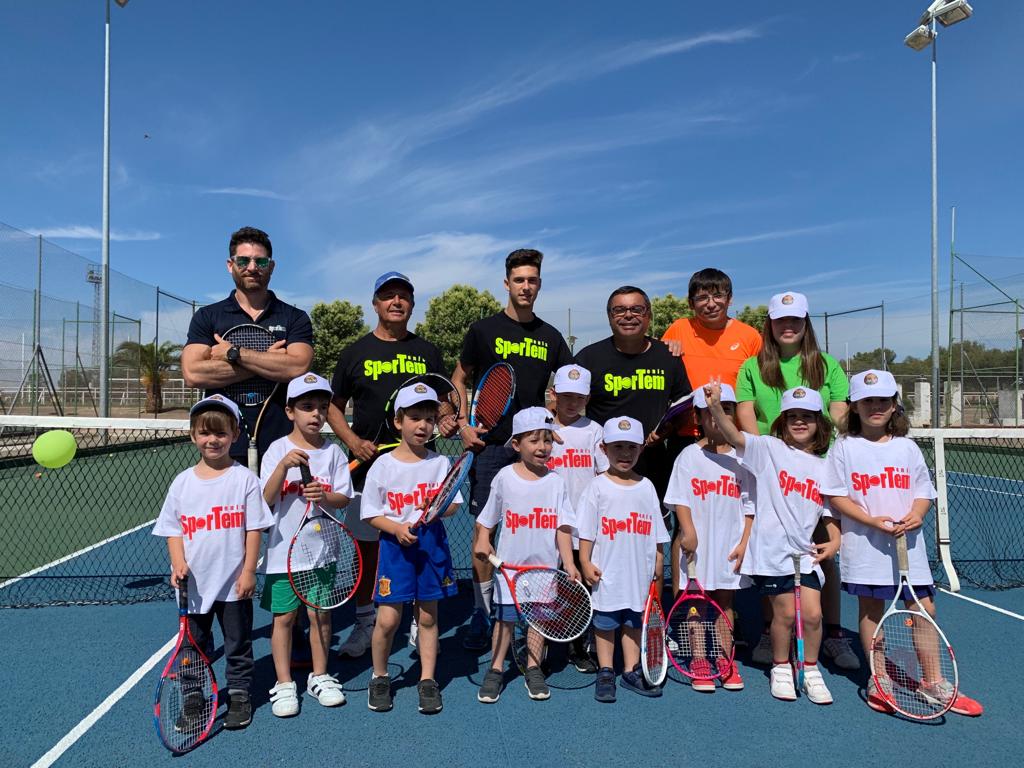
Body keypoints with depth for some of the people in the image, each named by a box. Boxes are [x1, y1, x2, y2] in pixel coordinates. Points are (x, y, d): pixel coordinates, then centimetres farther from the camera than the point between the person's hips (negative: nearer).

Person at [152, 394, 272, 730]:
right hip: (195, 584, 3)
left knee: (238, 644, 11)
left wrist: (249, 571, -9)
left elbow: (254, 529, -6)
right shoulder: (182, 482, 2)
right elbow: (173, 530, 5)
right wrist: (179, 564, -10)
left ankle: (239, 695, 27)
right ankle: (193, 697, 31)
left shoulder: (244, 479, -7)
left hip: (234, 583, -2)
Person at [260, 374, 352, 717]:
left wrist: (325, 497, -23)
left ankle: (319, 677, 27)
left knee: (320, 614, 10)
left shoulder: (333, 452, 0)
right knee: (284, 616, 7)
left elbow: (343, 498, -2)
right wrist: (284, 466, -25)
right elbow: (265, 499, -11)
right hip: (284, 550, -1)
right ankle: (284, 684, 21)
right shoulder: (277, 450, -4)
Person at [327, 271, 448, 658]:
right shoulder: (355, 353, 6)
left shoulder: (428, 352, 9)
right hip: (368, 467, 0)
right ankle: (365, 623, 22)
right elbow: (333, 406, 9)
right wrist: (352, 441, -7)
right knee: (366, 547, 6)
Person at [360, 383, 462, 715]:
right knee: (388, 618, -3)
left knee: (428, 615, 10)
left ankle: (427, 680, 25)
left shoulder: (440, 463, 2)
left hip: (432, 544, 2)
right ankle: (379, 677, 22)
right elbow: (371, 513, -1)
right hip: (395, 544, -2)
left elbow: (453, 504, 2)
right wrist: (397, 528, -18)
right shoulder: (383, 465, -4)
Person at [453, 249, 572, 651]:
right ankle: (481, 612, 12)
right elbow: (459, 379, 9)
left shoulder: (550, 336, 11)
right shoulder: (483, 330, 5)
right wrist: (463, 423, -4)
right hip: (491, 443, -2)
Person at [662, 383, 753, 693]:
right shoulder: (689, 456, -1)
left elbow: (749, 505, 5)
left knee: (725, 601, 12)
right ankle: (700, 662, 17)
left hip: (731, 545, 2)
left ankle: (725, 661, 24)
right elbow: (680, 499, -5)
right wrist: (688, 530, -16)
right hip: (698, 543, -1)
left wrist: (744, 542, -1)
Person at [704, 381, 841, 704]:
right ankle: (780, 669, 26)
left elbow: (832, 513, 16)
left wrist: (835, 541, -1)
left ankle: (810, 671, 23)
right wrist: (716, 407, -35)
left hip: (806, 551, 4)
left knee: (812, 613, -1)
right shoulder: (769, 449, -2)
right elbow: (736, 437, -19)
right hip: (772, 549, -3)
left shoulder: (825, 468, 11)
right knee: (786, 613, 2)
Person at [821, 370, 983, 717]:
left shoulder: (907, 448, 6)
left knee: (924, 608, 4)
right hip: (865, 545, -2)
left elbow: (924, 491, 9)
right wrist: (873, 521, -16)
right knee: (870, 610, 8)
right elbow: (837, 496, -6)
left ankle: (933, 682, 21)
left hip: (908, 545, 3)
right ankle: (878, 681, 22)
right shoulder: (845, 448, -3)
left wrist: (916, 515, -12)